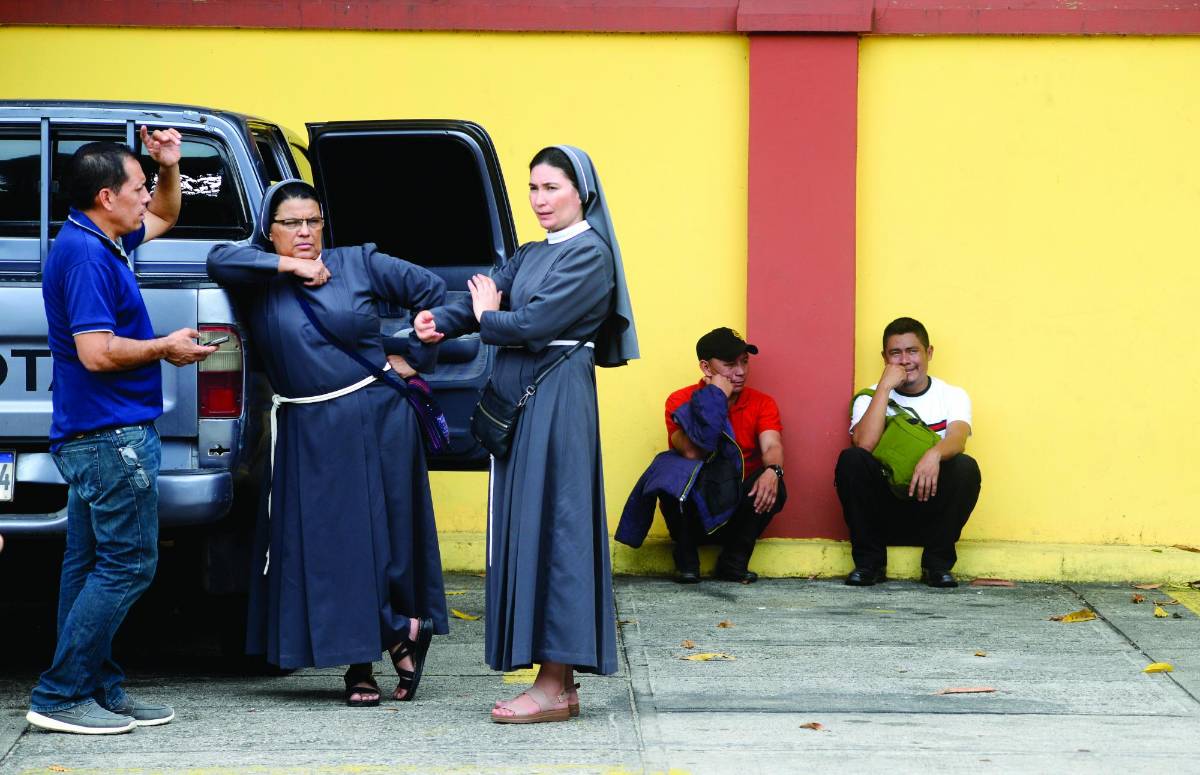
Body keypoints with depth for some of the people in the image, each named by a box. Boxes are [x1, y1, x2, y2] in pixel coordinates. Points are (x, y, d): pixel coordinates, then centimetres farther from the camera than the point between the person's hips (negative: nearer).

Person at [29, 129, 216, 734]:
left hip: (90, 435, 11)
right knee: (126, 565, -8)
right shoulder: (86, 255, -18)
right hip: (113, 435, -11)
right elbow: (97, 351, -25)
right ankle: (59, 695, -8)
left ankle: (98, 692, 15)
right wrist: (166, 348, -12)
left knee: (90, 565, 10)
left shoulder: (101, 242, 13)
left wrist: (169, 168, 13)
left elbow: (162, 218, 32)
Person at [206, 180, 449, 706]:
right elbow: (219, 259, -17)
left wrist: (411, 356, 6)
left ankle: (403, 629, 23)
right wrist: (291, 266, -14)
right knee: (329, 547, 0)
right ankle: (359, 667, 8)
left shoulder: (359, 264, 5)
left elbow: (430, 289, 10)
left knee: (387, 538, 2)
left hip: (378, 422, 0)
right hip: (309, 435, 0)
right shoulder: (259, 280, 4)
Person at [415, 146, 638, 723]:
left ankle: (553, 687, -8)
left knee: (550, 528, -9)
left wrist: (486, 319, 0)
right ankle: (559, 681, 10)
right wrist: (440, 321, -13)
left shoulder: (590, 255, -8)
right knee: (523, 528, 7)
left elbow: (535, 322, -17)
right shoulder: (529, 257, 18)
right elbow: (483, 299, 6)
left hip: (557, 402, -9)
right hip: (517, 399, 9)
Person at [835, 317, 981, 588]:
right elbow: (864, 445, -17)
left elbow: (957, 440, -19)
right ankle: (869, 561, -13)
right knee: (850, 460, -25)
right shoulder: (870, 398, 4)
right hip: (882, 509, 0)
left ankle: (937, 563, -13)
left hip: (930, 504, 0)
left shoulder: (953, 396, 3)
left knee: (965, 467, -28)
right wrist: (885, 386, -16)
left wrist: (935, 453, -44)